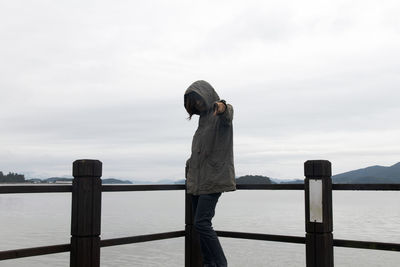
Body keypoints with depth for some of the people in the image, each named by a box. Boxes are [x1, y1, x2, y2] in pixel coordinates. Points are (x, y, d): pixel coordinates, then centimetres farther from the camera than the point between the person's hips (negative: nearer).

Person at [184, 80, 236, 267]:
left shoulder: (221, 114, -7)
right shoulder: (203, 118, 19)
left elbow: (228, 114, -34)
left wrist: (222, 107, -57)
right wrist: (189, 168, 13)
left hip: (213, 180, -9)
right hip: (199, 181, 9)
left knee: (202, 223, -15)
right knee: (201, 224, 8)